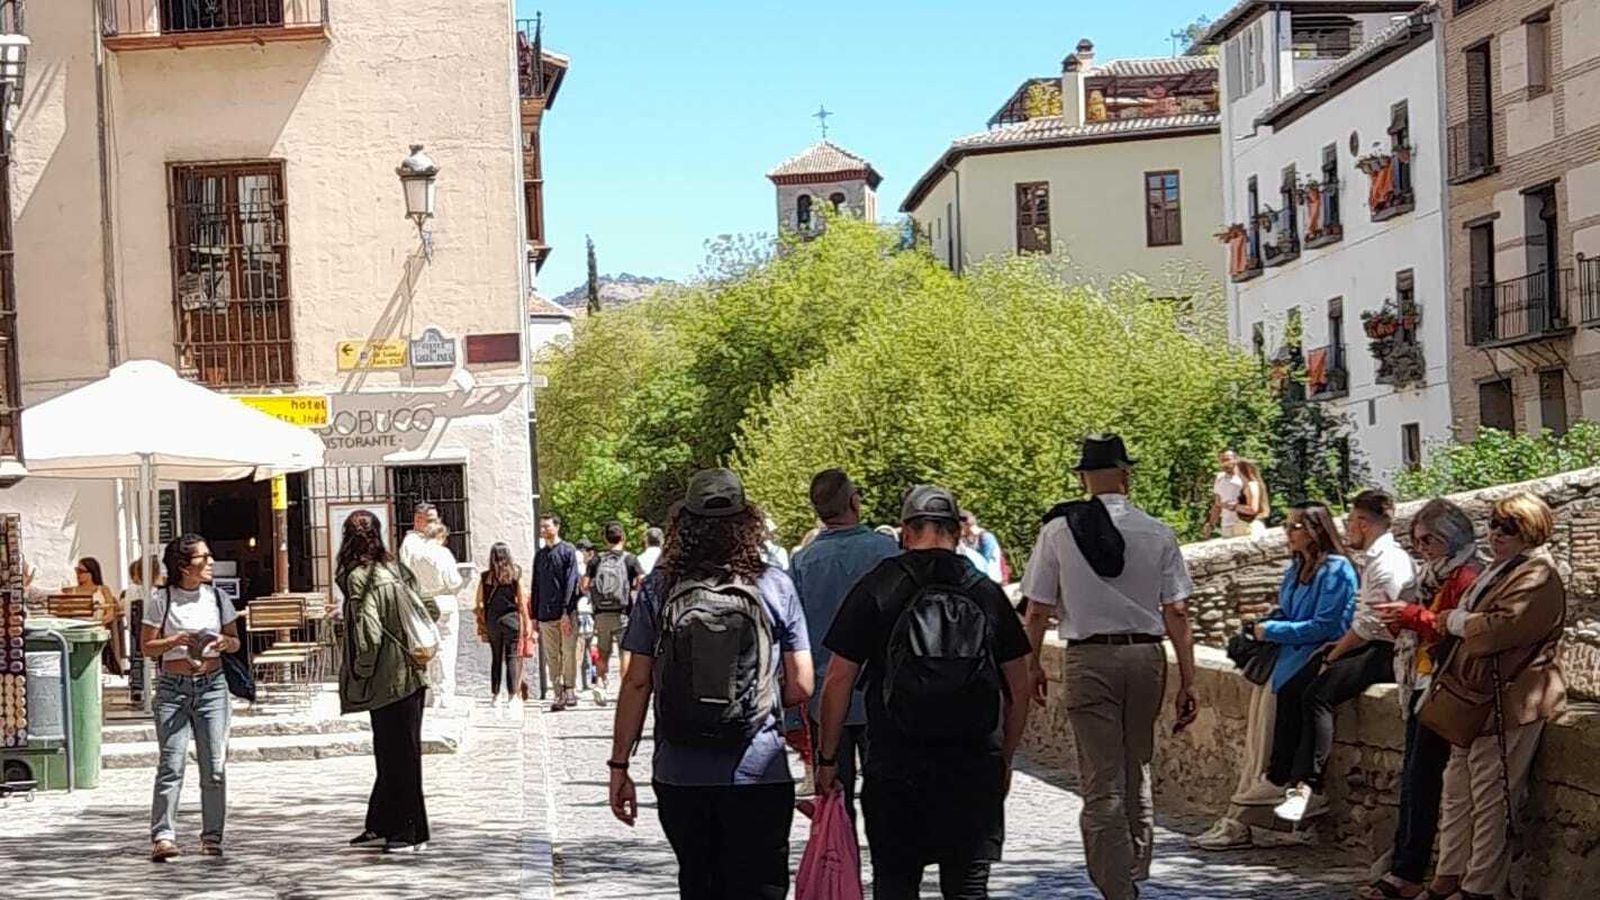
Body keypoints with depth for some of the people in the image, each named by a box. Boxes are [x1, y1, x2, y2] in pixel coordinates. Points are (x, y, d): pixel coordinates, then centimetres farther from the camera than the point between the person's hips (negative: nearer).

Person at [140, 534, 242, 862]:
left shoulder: (216, 597, 8)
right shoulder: (161, 600, -2)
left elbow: (236, 642, 15)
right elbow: (146, 647, 0)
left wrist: (224, 642, -8)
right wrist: (175, 641, -16)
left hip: (212, 686, 3)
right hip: (173, 688, -3)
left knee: (215, 766, 0)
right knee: (172, 764, -12)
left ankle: (212, 837, 8)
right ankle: (162, 836, -13)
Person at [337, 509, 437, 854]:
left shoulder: (358, 577, -14)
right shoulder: (396, 571, 8)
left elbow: (368, 632, -21)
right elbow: (429, 609, 14)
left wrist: (359, 675, -10)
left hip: (386, 680, -7)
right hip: (409, 674, 7)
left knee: (398, 756, 0)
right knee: (389, 753, 16)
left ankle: (411, 833, 6)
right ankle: (382, 826, 25)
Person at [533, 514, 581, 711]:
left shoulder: (568, 551, 0)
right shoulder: (540, 555, 16)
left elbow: (571, 582, -6)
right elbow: (536, 586, 18)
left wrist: (566, 611, -14)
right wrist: (535, 615, 12)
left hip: (566, 613, -5)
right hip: (546, 614, 5)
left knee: (569, 653, -3)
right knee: (551, 656, 2)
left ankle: (570, 689, 7)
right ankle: (557, 694, 5)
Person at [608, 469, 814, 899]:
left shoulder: (659, 588, -1)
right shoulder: (774, 585, -3)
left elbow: (637, 683, -2)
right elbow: (801, 687, -2)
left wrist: (619, 765, 5)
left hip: (679, 776, 2)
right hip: (759, 773, -2)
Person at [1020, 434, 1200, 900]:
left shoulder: (1058, 530, -4)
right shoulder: (1157, 533, -1)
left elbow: (1037, 611, -1)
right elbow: (1177, 612, -2)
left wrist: (1033, 664, 14)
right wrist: (1187, 682, 3)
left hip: (1088, 659, -3)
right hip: (1146, 656, 3)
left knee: (1103, 783, -1)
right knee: (1137, 773, 19)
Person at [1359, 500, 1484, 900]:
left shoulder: (1468, 576, -11)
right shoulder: (1433, 576, 20)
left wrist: (1412, 615, -20)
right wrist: (1397, 620, 9)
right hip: (1420, 686, 10)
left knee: (1422, 778, -8)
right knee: (1413, 777, 8)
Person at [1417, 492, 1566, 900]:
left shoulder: (1537, 576, -13)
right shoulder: (1500, 569, 20)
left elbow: (1500, 627, -24)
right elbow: (1473, 625, 31)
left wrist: (1455, 620, -8)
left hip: (1507, 703, -10)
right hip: (1475, 701, 10)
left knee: (1490, 801, -5)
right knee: (1458, 791, 14)